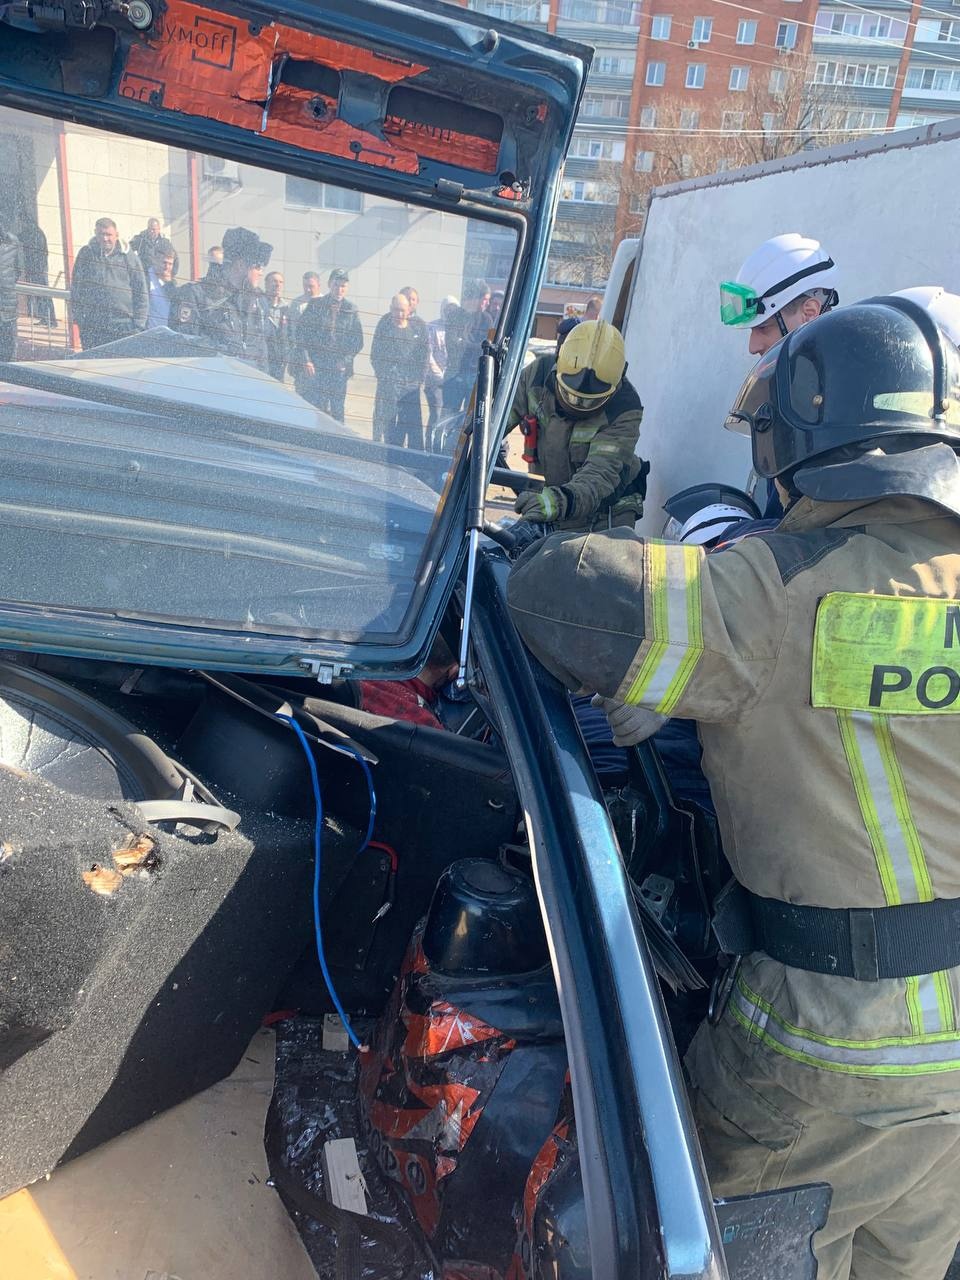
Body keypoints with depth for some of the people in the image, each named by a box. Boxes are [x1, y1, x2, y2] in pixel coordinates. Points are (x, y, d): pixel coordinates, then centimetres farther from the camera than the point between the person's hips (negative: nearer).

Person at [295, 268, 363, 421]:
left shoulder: (351, 311, 7)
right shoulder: (315, 306, 3)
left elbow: (358, 342, 9)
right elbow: (301, 332, 3)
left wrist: (345, 361, -3)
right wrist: (306, 361, -6)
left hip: (340, 369, 1)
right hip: (316, 367, -1)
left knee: (338, 411, 4)